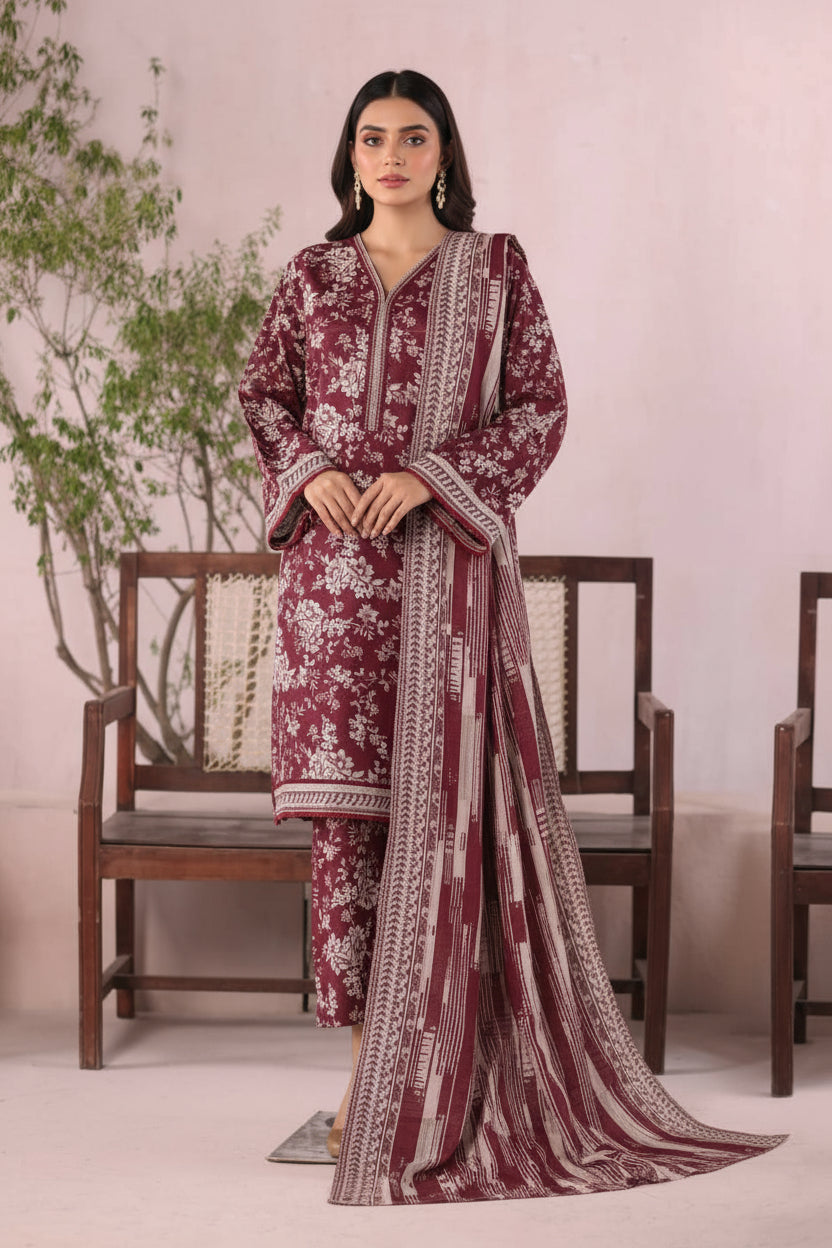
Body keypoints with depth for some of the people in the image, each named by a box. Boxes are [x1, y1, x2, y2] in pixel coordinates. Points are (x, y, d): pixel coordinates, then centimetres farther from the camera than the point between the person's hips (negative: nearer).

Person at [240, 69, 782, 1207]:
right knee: (343, 806, 0)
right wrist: (309, 471, -4)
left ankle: (437, 1077, 5)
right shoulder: (315, 274, 11)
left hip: (449, 564, -2)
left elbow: (540, 407, 1)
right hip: (333, 562, 2)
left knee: (443, 798, -4)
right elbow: (265, 392, 16)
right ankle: (365, 1059, 8)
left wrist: (430, 477, -11)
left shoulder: (495, 267, 4)